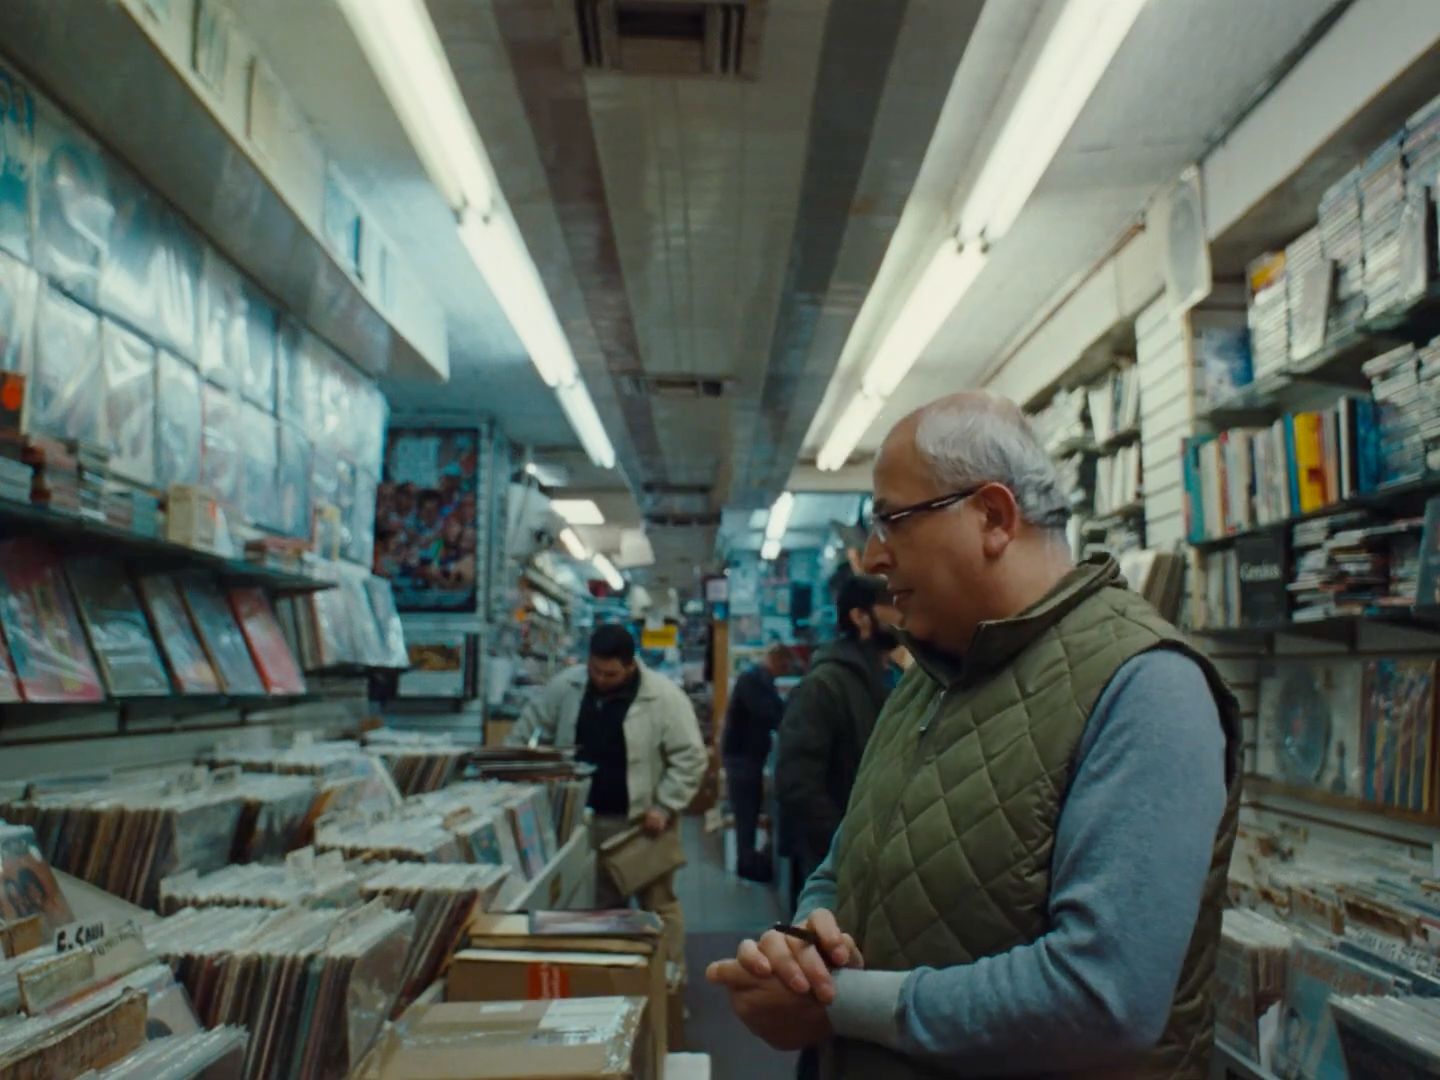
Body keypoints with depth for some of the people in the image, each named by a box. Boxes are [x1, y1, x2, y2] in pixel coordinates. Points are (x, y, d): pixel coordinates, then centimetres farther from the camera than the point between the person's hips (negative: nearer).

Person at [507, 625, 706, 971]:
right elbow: (530, 727, 9)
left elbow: (689, 758, -15)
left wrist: (664, 808, -17)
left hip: (642, 819, -4)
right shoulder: (566, 686, -4)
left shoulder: (664, 696, -16)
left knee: (657, 902, 5)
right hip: (587, 817, 4)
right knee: (603, 902, 16)